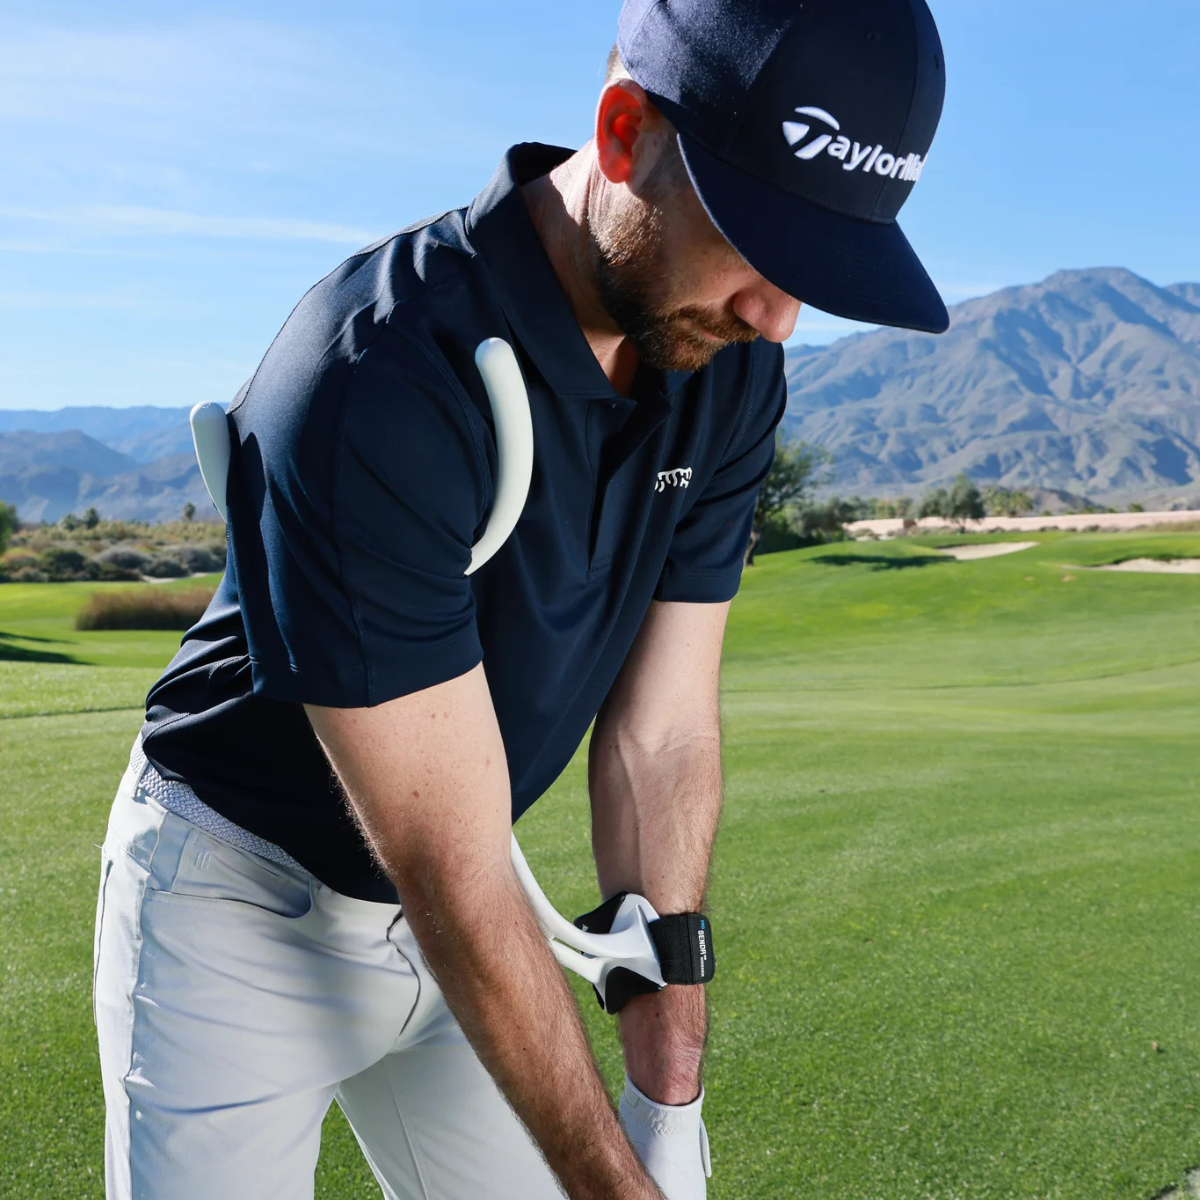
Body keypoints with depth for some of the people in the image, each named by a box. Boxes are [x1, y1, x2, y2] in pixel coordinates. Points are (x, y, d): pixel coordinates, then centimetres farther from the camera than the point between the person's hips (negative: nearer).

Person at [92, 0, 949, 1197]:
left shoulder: (729, 374, -11)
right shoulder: (372, 381, -33)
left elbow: (663, 736, -8)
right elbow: (452, 877, -28)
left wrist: (668, 1097, -8)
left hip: (457, 901, 6)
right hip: (245, 896, -5)